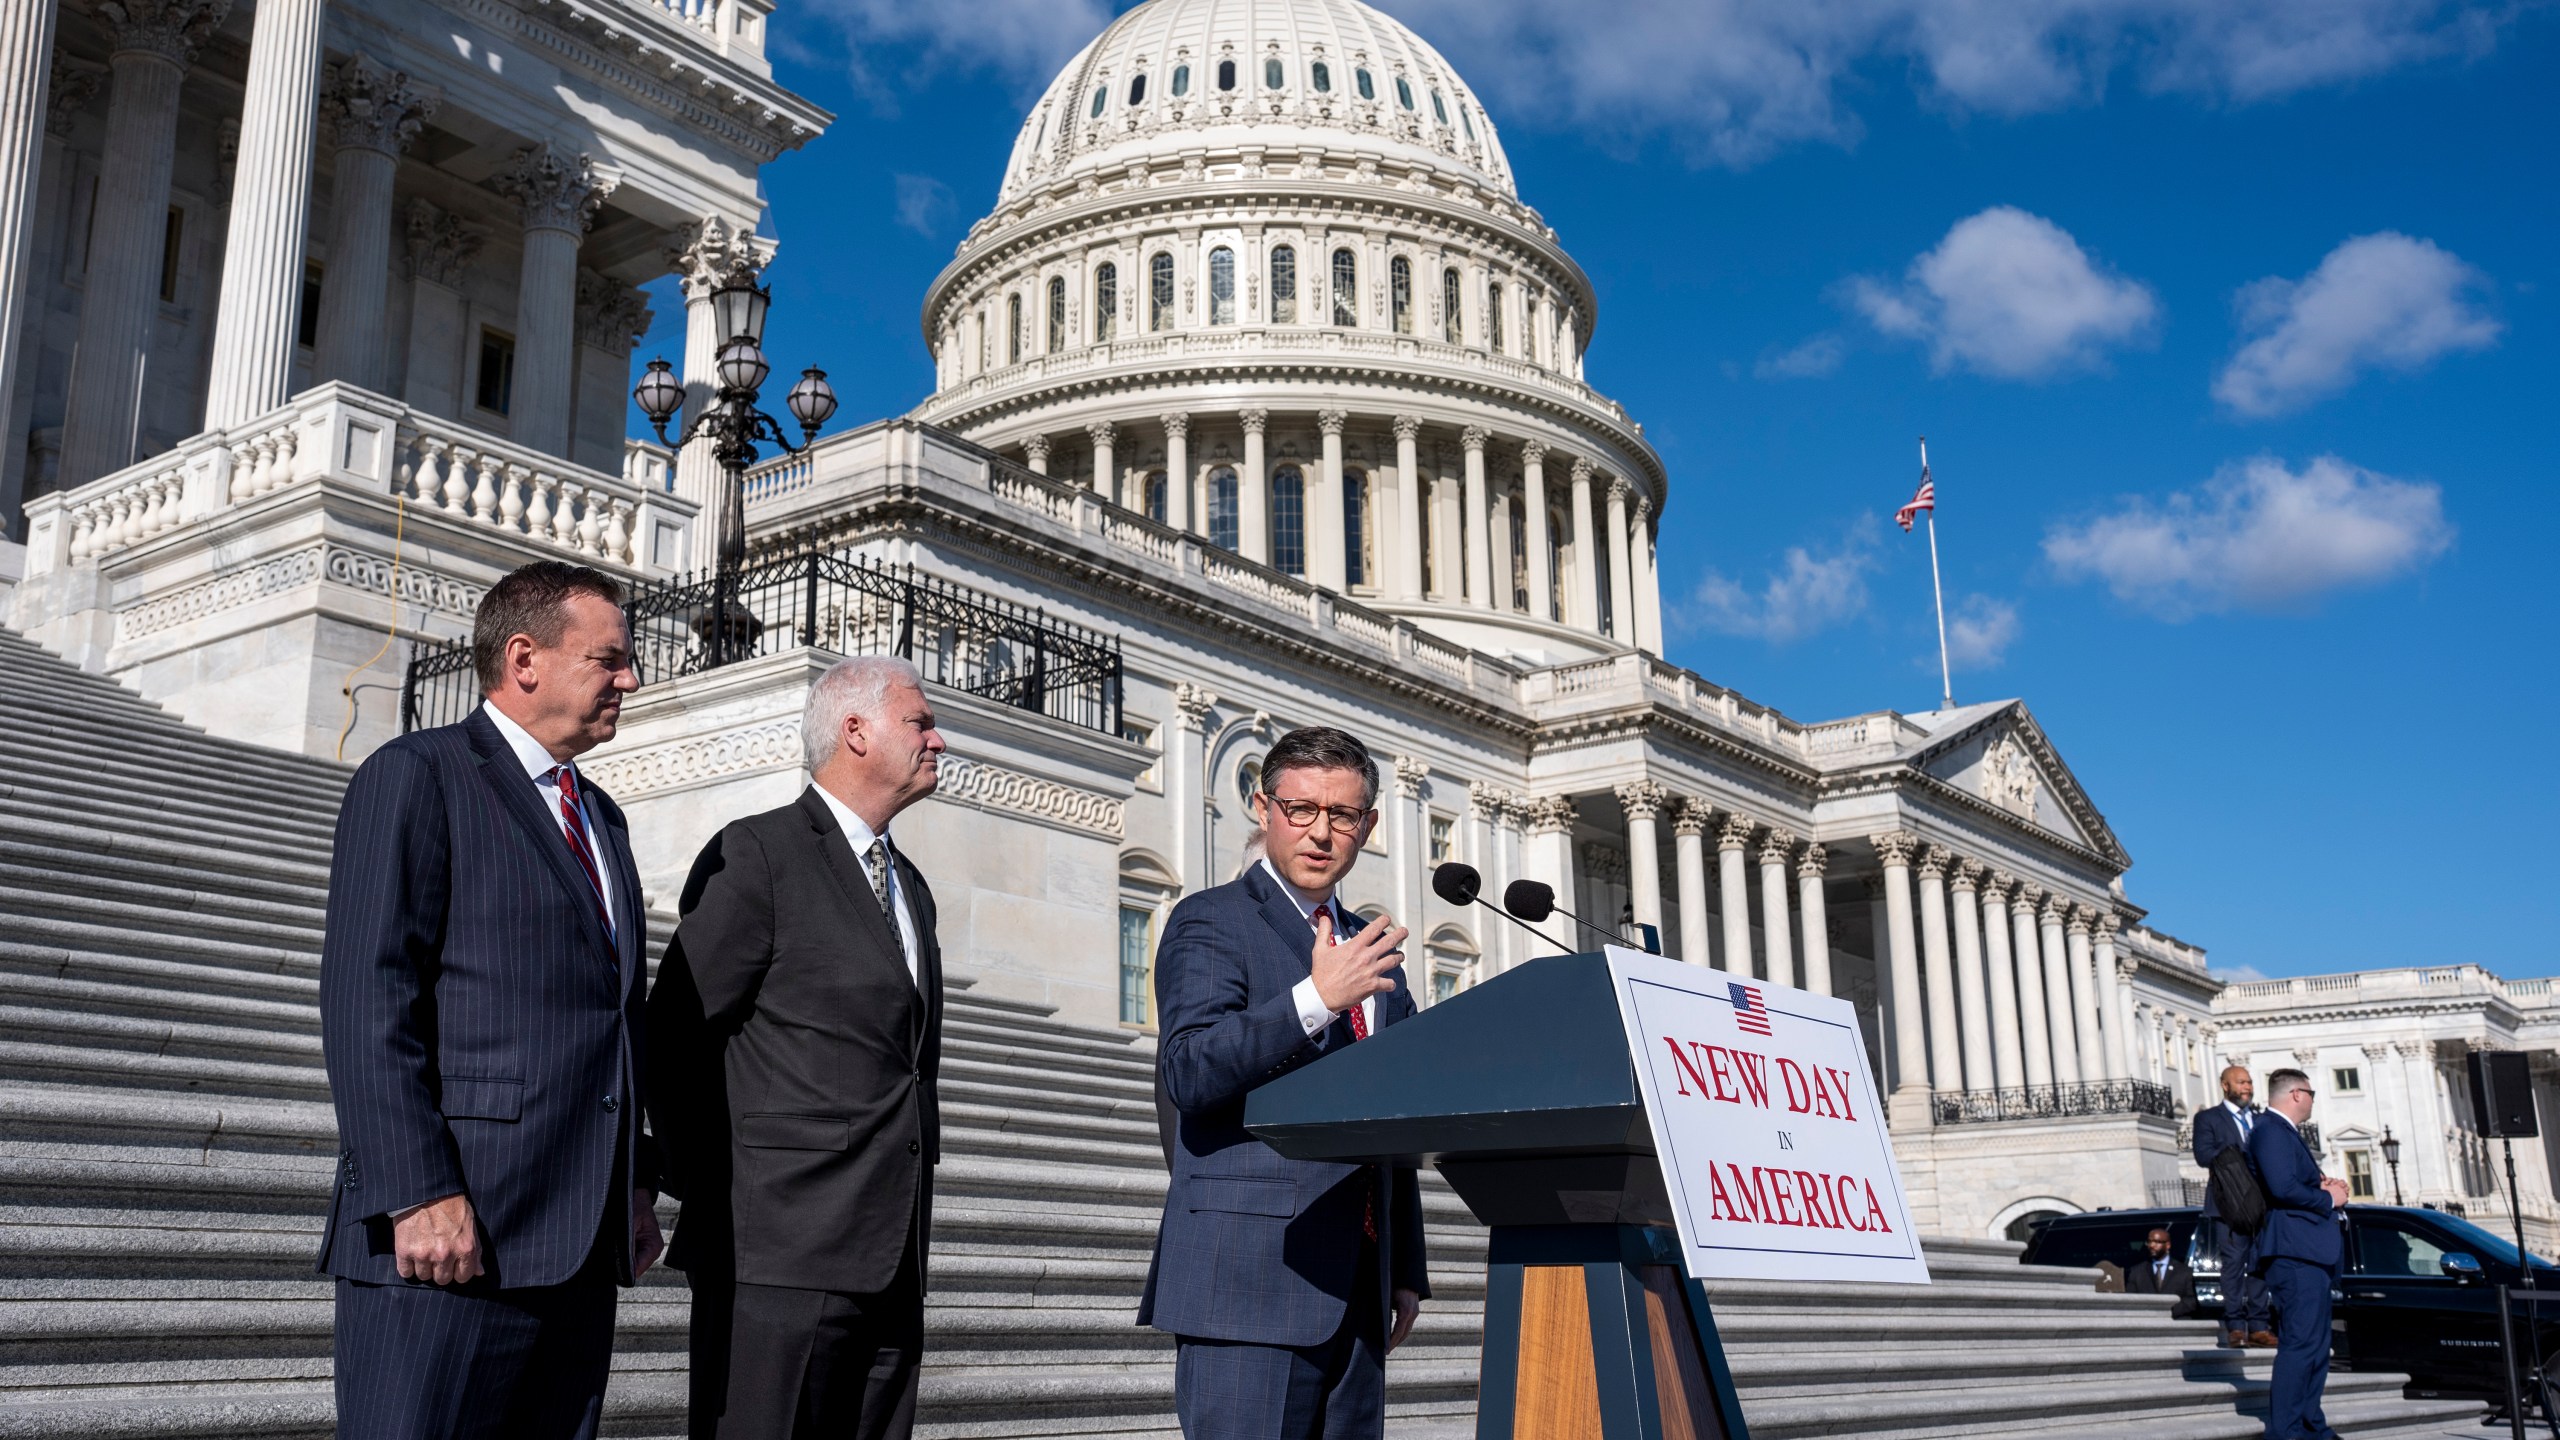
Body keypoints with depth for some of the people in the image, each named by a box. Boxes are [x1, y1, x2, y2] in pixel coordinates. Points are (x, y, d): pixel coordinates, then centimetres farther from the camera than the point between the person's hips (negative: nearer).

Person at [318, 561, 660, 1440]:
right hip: (448, 1235, -7)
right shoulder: (417, 777, -2)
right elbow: (367, 1000, -12)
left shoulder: (599, 817, 23)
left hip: (581, 1241, 8)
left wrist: (635, 1185, 16)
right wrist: (418, 1194, -19)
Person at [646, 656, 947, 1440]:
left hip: (892, 1258, 7)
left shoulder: (908, 884, 21)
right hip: (781, 1254, -7)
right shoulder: (757, 855, -5)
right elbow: (672, 1040, -6)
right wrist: (710, 1194, -3)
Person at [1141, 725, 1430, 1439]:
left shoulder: (1373, 953, 21)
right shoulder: (1211, 922, 0)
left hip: (1355, 1294, 7)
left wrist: (1407, 1271, 18)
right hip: (1248, 1281, -6)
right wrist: (1317, 998, -24)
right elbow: (1188, 1072, -16)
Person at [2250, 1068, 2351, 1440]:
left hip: (2311, 1254, 11)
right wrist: (2328, 1198, -10)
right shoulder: (2271, 1130, -11)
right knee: (2299, 1343, -14)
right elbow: (2282, 1187, -24)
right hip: (2294, 1252, -11)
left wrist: (2329, 1186, 6)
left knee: (2315, 1344, 15)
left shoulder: (2286, 1133, 23)